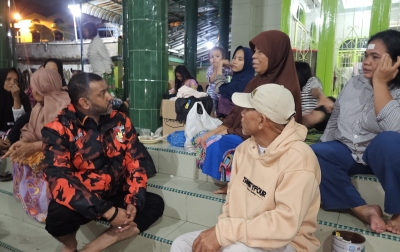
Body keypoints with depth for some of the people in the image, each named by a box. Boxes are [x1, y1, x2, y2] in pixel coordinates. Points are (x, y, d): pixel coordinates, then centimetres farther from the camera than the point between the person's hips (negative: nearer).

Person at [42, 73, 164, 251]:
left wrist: (133, 202, -15)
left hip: (115, 196, 4)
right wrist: (108, 212, -30)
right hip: (81, 203, -4)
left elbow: (135, 162, 0)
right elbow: (60, 180, -24)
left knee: (155, 203, -15)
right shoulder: (58, 130, -14)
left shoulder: (120, 121, -2)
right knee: (58, 215, -34)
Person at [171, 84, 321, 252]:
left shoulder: (298, 159, -24)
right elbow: (233, 195, 6)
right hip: (243, 233, 7)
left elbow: (285, 224, -30)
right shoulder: (244, 148, 0)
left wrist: (222, 232, -30)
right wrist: (222, 229, -13)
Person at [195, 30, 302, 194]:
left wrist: (229, 132, -16)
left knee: (217, 143, -24)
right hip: (244, 134, 9)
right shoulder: (258, 81, 9)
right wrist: (215, 131, -7)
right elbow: (237, 113, 8)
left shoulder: (285, 88, -17)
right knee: (204, 138, -5)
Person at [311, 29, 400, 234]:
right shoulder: (354, 83, 5)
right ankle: (362, 209, -21)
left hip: (381, 155, -4)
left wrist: (379, 82, -25)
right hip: (346, 152, 5)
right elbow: (334, 121, 13)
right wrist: (323, 151, 7)